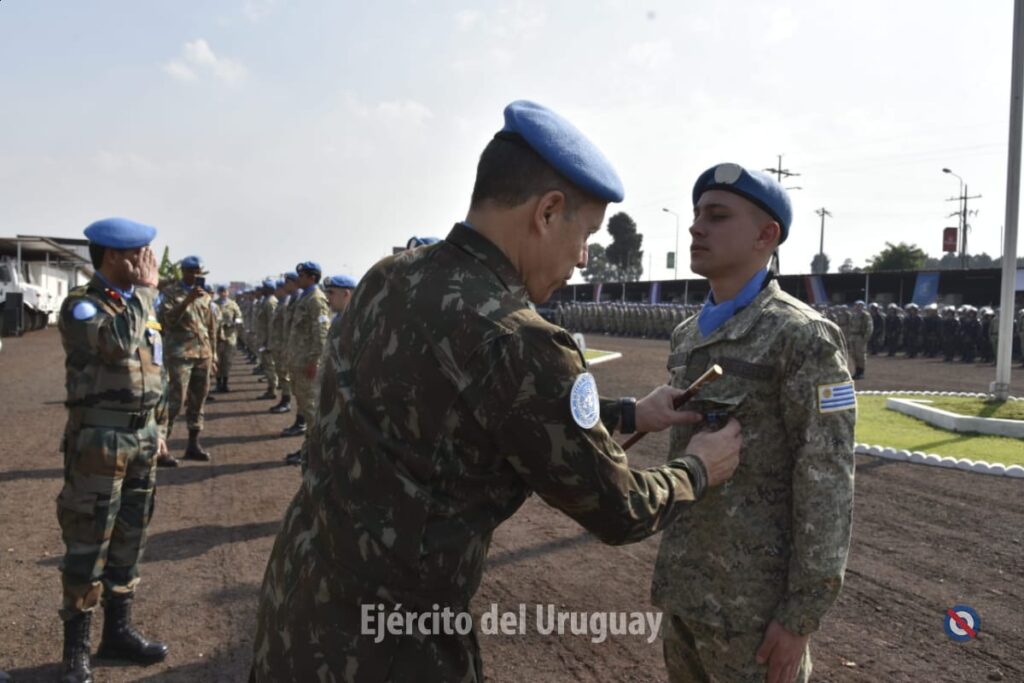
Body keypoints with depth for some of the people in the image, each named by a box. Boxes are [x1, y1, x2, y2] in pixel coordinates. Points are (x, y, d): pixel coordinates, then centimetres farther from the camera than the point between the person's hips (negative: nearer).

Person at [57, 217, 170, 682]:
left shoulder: (143, 307, 12)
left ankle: (118, 631, 26)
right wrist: (145, 290, -14)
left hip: (142, 438, 7)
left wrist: (159, 428, 17)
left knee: (129, 539, 14)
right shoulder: (80, 305, -9)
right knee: (88, 544, 1)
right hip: (100, 440, -7)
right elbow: (117, 342, -25)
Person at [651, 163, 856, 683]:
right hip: (689, 582, 7)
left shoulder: (804, 338, -15)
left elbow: (827, 482, -17)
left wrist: (801, 615, -18)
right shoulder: (690, 337, 9)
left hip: (757, 592, -7)